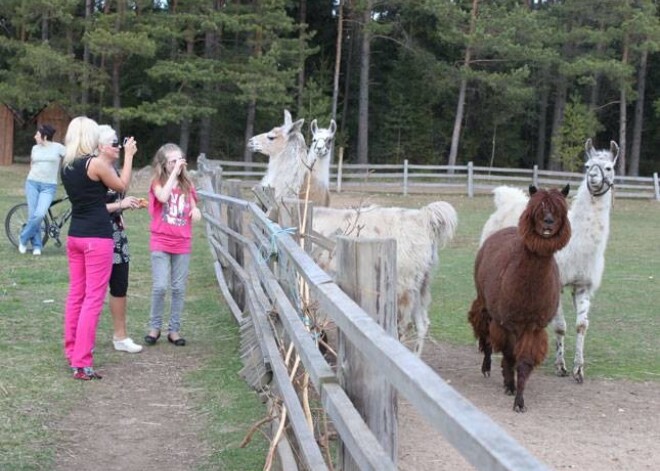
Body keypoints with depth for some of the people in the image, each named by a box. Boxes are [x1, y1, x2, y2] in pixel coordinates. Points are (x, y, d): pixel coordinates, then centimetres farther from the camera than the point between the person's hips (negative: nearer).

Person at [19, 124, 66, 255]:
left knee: (39, 215, -18)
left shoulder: (58, 147, -3)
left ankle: (23, 239, 1)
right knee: (32, 215, -3)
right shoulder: (35, 148, 8)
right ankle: (36, 245, 9)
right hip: (32, 183, 3)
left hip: (49, 186, -3)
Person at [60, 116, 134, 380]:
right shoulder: (95, 163, -14)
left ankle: (72, 352, 23)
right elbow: (122, 185, 0)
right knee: (93, 299, -5)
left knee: (75, 295, 15)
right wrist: (129, 155, 8)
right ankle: (82, 364, -7)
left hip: (75, 236, 8)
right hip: (97, 237, -8)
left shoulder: (67, 166, 7)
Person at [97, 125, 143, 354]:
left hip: (116, 233, 8)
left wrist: (129, 204, 9)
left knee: (120, 285, 11)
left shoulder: (115, 168, 11)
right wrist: (121, 204, -20)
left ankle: (120, 336, 19)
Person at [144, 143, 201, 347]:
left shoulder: (187, 185, 8)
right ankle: (154, 327, 8)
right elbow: (163, 197, -25)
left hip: (182, 243, 4)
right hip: (161, 242, -3)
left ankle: (174, 329, 15)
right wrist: (174, 173, -21)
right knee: (160, 286, -9)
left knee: (179, 288, 6)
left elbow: (195, 214, 15)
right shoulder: (158, 182, -2)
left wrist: (196, 212, -9)